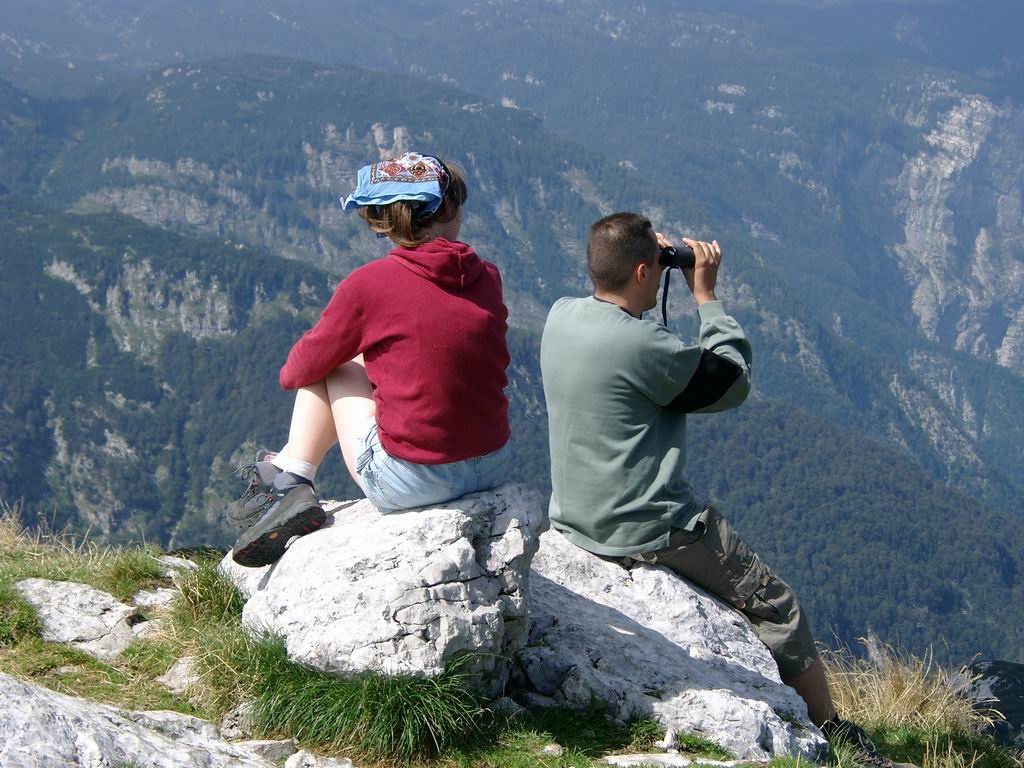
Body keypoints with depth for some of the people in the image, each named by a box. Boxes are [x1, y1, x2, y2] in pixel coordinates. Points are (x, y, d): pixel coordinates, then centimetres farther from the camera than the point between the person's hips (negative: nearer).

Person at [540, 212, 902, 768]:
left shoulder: (559, 317, -3)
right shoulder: (640, 344, -26)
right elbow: (733, 381, -12)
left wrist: (649, 256, 7)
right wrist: (704, 295, -4)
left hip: (575, 519, 9)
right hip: (648, 532, -9)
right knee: (775, 605, 8)